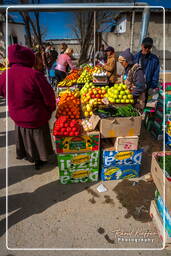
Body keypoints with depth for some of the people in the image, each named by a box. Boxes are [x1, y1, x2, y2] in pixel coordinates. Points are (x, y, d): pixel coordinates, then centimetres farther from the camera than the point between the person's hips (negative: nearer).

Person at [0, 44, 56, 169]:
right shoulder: (34, 75, -27)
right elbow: (48, 95, -19)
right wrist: (51, 109, 1)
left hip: (16, 116, 5)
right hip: (36, 118, -4)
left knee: (24, 137, 28)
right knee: (38, 139, 19)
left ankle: (25, 155, 53)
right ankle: (40, 160, 40)